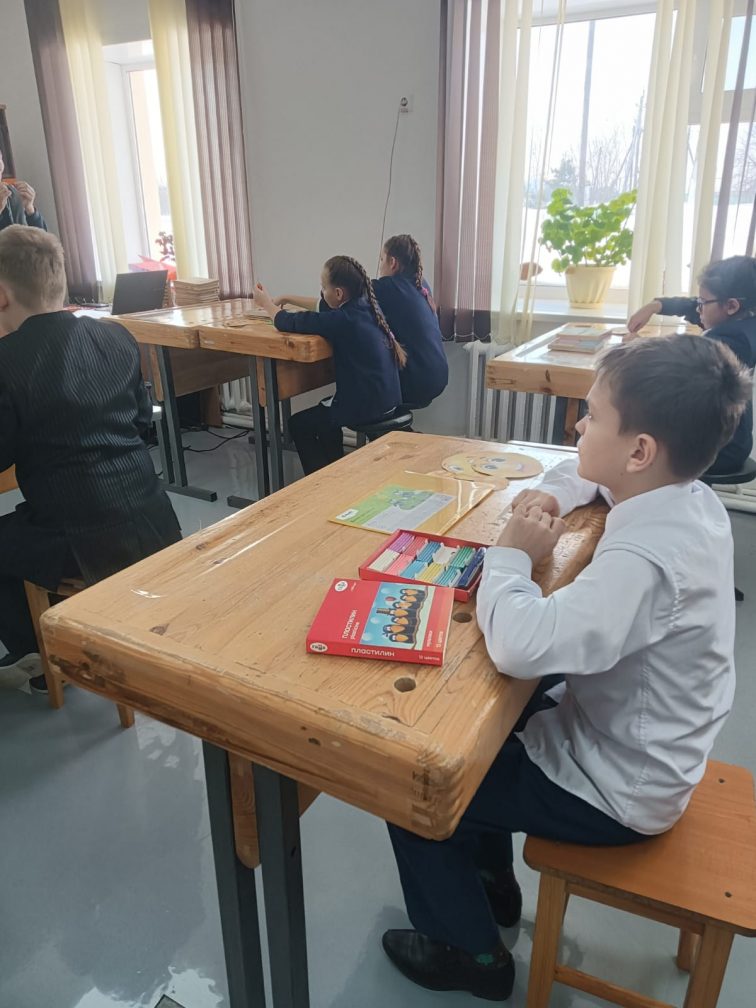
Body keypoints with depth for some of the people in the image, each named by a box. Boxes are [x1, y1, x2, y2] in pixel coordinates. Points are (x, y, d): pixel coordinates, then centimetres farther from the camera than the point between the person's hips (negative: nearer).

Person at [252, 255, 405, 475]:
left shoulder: (342, 319, -21)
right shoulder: (368, 307, 3)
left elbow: (288, 323, -15)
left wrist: (266, 302, 4)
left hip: (367, 407, -8)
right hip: (388, 399, 9)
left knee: (298, 425, 13)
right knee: (323, 411, 33)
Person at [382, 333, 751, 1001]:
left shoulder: (646, 560, -36)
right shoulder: (690, 497, -7)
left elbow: (520, 647, -46)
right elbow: (582, 475, 11)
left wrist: (513, 554, -28)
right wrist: (551, 497, -10)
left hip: (615, 791, -9)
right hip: (634, 739, 9)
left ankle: (468, 950, 25)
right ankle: (492, 881, 40)